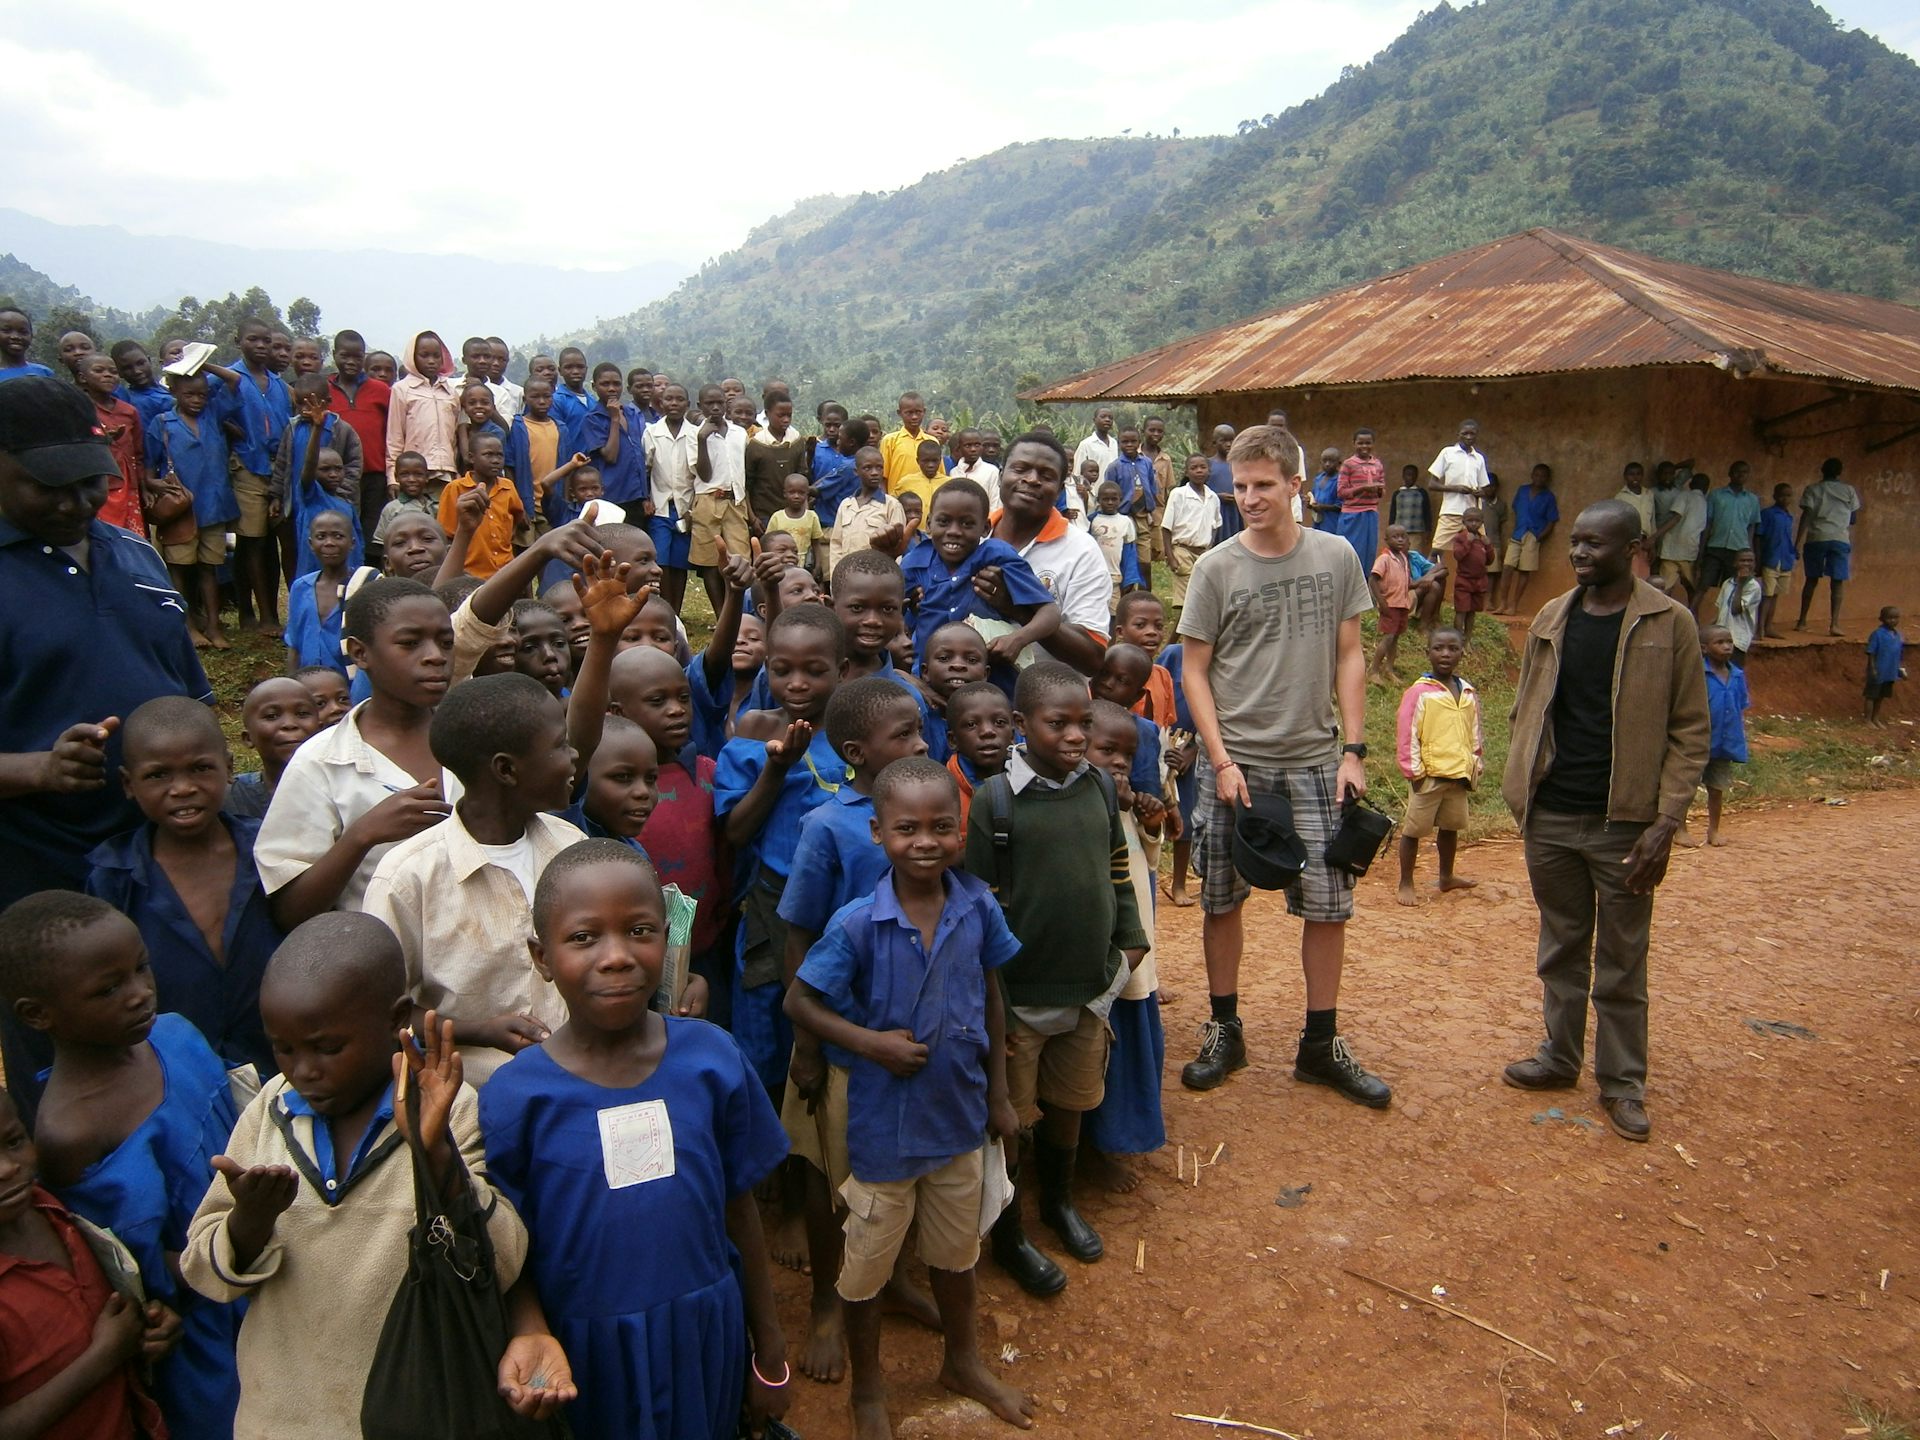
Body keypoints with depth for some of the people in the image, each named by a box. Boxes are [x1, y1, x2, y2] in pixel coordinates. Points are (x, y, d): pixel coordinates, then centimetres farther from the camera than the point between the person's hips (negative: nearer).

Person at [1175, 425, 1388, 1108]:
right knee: (1222, 899, 7)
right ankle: (1225, 1030, 25)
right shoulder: (1216, 568, -4)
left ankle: (1321, 1044, 21)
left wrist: (1353, 750, 0)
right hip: (1234, 762, -1)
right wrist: (1221, 759, -9)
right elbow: (1194, 669, -1)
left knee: (1328, 904, 5)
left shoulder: (1337, 557, 1)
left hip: (1315, 763, 1)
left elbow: (1349, 656, 6)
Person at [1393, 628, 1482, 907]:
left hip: (1459, 775, 6)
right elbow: (1407, 734, -9)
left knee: (1451, 826, 19)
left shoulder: (1468, 692, 7)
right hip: (1429, 775, -6)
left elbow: (1474, 734, 17)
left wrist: (1474, 765, 12)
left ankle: (1446, 878, 36)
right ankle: (1405, 884, 13)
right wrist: (1414, 770, -12)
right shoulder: (1419, 692, -10)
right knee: (1414, 829, 2)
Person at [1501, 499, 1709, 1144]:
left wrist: (1665, 823, -12)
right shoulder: (1550, 619, 7)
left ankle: (1622, 1083, 20)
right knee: (1561, 947, 16)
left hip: (1623, 824, -4)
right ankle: (1559, 1057, 30)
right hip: (1549, 818, 4)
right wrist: (1521, 793, 5)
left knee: (1621, 960, 7)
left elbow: (1690, 729, -6)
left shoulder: (1669, 623, -5)